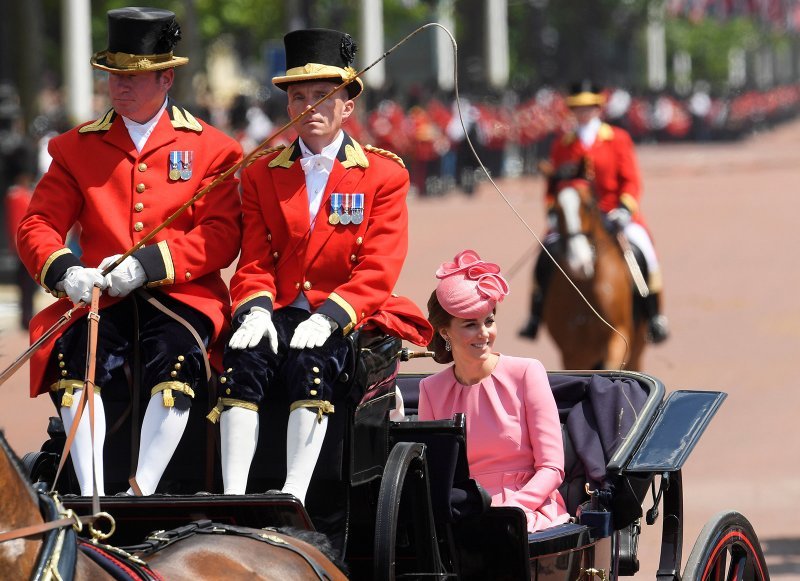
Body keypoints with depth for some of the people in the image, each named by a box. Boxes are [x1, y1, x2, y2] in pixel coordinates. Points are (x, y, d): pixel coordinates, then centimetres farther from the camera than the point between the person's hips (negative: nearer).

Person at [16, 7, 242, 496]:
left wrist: (148, 265, -17)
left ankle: (143, 493, -35)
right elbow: (37, 226, 9)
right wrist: (64, 271, -14)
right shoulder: (78, 147, 14)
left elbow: (223, 236, -2)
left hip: (181, 295, -2)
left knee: (178, 358, -34)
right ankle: (91, 497, -32)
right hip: (101, 300, 2)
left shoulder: (210, 148, 7)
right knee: (71, 353, -30)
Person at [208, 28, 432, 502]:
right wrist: (256, 310, -14)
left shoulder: (384, 174, 4)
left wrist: (328, 318, -21)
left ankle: (293, 498, -40)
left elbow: (377, 272, -5)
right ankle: (232, 498, -35)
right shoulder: (262, 174, 14)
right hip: (283, 314, 3)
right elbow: (255, 262, 9)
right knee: (245, 357, -29)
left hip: (349, 320, -3)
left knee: (311, 357, -34)